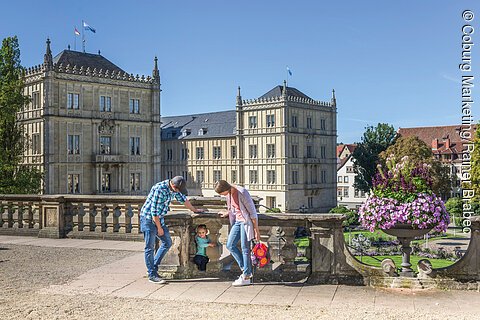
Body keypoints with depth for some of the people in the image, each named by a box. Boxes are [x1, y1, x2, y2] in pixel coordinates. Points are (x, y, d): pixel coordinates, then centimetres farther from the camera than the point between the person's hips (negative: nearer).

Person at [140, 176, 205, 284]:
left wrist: (195, 210, 26)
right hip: (148, 218, -9)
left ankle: (154, 267, 17)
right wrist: (159, 228, -16)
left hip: (159, 218, 9)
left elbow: (183, 199, 17)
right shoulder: (160, 189, -28)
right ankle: (152, 275, 0)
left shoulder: (174, 188, -2)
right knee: (150, 247, -5)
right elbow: (154, 211, -25)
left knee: (167, 242, 9)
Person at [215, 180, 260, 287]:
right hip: (237, 221, 8)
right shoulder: (228, 194, 4)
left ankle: (246, 277, 3)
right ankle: (245, 269, 13)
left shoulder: (242, 192, -20)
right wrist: (227, 213, 16)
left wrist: (256, 230, -17)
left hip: (246, 221, -8)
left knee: (245, 249, -5)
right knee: (230, 245, 3)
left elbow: (252, 211, -18)